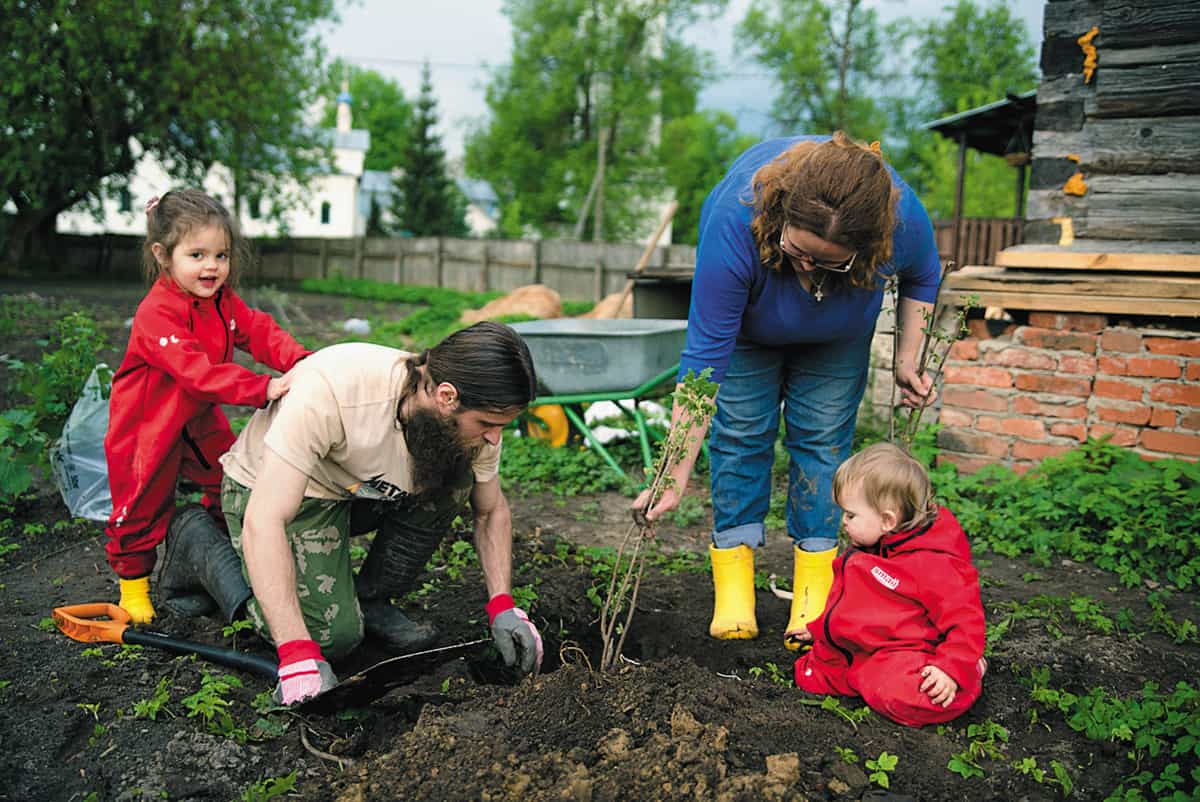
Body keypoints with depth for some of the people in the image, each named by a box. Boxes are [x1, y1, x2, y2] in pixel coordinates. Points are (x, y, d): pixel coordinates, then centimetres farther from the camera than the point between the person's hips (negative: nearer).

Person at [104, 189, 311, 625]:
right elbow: (196, 369, -39)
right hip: (147, 426, -7)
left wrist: (300, 361, -31)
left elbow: (260, 332, -10)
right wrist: (263, 388, -47)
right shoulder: (156, 314, -29)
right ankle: (132, 581, 25)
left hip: (200, 420, 7)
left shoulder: (224, 301, -2)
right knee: (143, 507, 5)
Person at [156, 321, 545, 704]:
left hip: (359, 492, 5)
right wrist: (297, 654, -43)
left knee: (456, 477, -18)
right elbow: (264, 522, -40)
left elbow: (491, 510, -3)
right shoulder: (329, 390, -39)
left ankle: (372, 600, -1)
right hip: (268, 489, -5)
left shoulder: (468, 414, -21)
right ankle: (201, 545, 5)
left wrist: (501, 607, -16)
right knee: (332, 633, -18)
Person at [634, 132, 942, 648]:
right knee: (741, 429, -7)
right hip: (747, 316, -1)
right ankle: (733, 584, 0)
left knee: (822, 435, -5)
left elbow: (923, 276, -8)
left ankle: (815, 585, 3)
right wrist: (675, 478, -39)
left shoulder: (902, 219, -36)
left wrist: (907, 359, -14)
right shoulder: (736, 220, -43)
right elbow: (704, 358, -39)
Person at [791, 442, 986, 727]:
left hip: (901, 655, -8)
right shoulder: (866, 550, 10)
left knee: (899, 693, -36)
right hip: (856, 648, 8)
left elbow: (966, 621, -19)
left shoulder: (933, 564, -19)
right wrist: (819, 628, 33)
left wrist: (952, 669, -30)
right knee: (808, 674, -1)